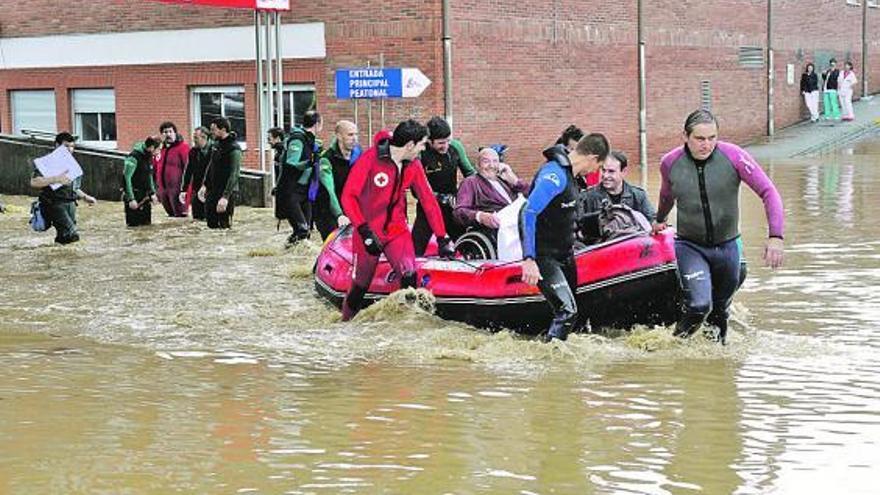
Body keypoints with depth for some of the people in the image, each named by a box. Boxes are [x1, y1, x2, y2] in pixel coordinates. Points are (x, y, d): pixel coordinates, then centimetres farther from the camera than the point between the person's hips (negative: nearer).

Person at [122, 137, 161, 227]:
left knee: (146, 223, 10)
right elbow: (127, 178, -18)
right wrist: (131, 199, -20)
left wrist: (152, 193, 14)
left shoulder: (149, 157, 8)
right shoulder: (134, 157, -18)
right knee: (134, 225, -6)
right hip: (134, 195, -8)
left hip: (144, 195, 8)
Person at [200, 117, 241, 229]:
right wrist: (205, 185, 17)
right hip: (213, 191, 9)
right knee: (211, 223, 12)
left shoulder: (234, 149, -18)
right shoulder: (217, 144, 9)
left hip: (226, 192, -9)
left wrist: (225, 197, -31)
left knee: (224, 225, -6)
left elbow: (233, 175, -24)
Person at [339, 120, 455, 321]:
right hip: (368, 231, -3)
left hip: (397, 230, 3)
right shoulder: (370, 159, -17)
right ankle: (345, 323, 31)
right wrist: (365, 232, -21)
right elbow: (348, 197, -15)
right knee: (360, 286, 7)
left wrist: (443, 238, 4)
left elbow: (428, 200, 4)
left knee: (409, 278, -20)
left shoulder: (413, 165, -2)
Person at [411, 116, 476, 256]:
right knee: (415, 251, -8)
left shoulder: (455, 147, -7)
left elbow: (469, 172, 9)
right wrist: (444, 199, -22)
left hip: (452, 206, 4)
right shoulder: (420, 154, -20)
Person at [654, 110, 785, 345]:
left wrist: (775, 236, -25)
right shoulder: (670, 163, -9)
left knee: (721, 309, 17)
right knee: (699, 305, -20)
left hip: (727, 246, 1)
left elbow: (768, 192, -15)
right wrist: (660, 220, 32)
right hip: (689, 246, -1)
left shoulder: (733, 156, -16)